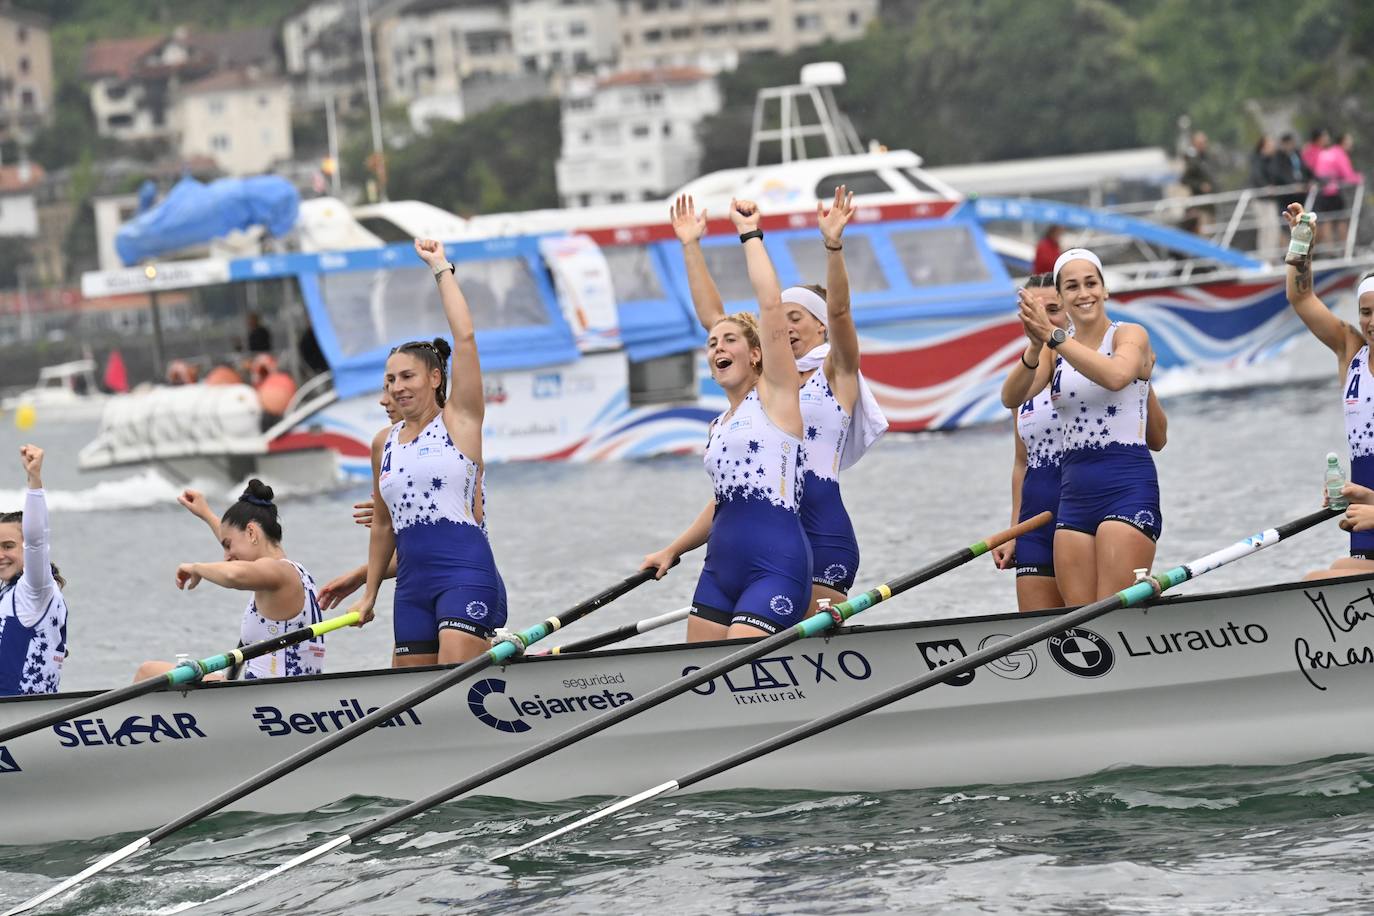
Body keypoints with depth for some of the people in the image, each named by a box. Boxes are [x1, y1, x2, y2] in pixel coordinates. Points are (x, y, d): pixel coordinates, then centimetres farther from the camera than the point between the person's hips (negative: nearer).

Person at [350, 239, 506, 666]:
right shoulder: (385, 443, 17)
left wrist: (441, 268, -2)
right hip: (412, 582, 6)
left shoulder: (459, 421, 2)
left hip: (465, 572, -6)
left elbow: (465, 337, -8)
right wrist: (370, 593, 24)